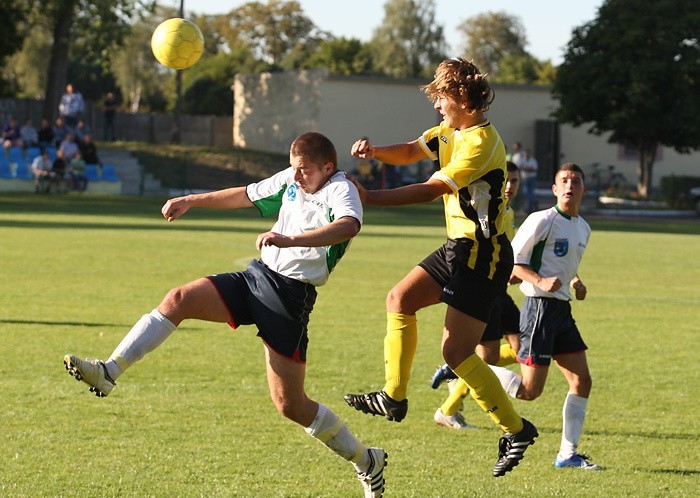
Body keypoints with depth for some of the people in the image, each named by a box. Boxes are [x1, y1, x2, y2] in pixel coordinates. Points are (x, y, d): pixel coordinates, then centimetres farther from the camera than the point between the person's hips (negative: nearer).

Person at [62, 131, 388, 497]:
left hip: (291, 293, -7)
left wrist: (290, 240, -46)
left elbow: (350, 225, -35)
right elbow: (246, 195, 32)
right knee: (178, 300, -15)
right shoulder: (290, 180, 13)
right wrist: (192, 201, 31)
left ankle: (367, 462, 13)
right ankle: (107, 373, -21)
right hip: (257, 275, 7)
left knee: (290, 405, -6)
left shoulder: (340, 190, -11)